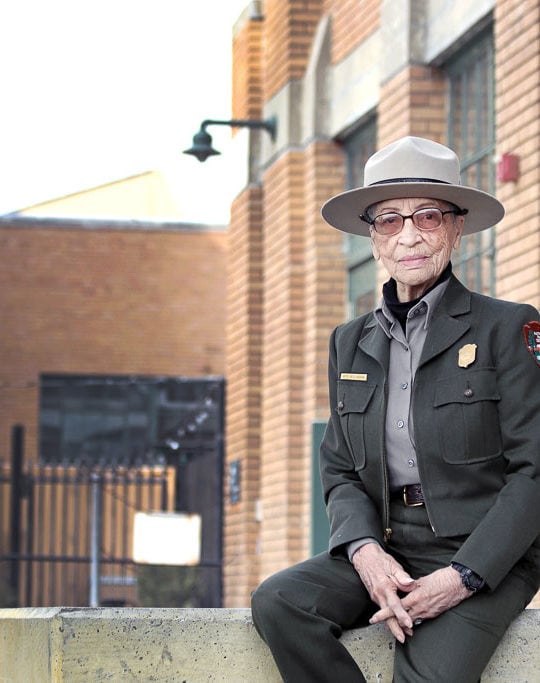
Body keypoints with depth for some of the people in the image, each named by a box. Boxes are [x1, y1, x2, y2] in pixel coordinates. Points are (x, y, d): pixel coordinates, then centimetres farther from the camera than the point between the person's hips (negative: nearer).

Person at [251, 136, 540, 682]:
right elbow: (340, 471, 13)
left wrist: (463, 576, -17)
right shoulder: (351, 343, 16)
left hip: (485, 556, -5)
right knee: (277, 602, -23)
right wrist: (363, 550, -10)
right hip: (386, 550, 5)